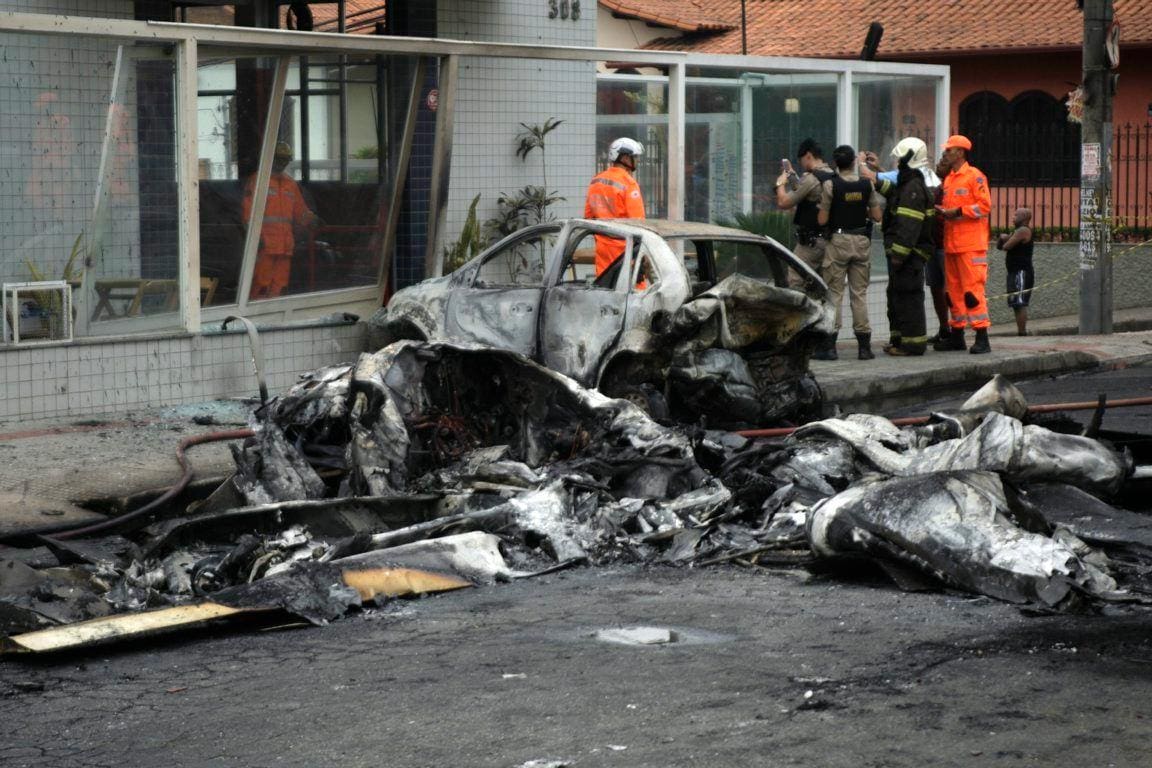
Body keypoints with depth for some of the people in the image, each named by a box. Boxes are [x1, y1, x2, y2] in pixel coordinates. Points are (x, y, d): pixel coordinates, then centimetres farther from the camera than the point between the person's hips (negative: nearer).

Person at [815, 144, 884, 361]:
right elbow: (877, 216, 3)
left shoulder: (830, 185, -10)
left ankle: (829, 345, -3)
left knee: (833, 292, 1)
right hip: (862, 241, 3)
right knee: (860, 293, 8)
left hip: (838, 241, -3)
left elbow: (822, 220, -10)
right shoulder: (867, 185, 0)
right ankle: (864, 345, 8)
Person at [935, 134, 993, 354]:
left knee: (973, 287, -12)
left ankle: (982, 338, -11)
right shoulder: (948, 179, 19)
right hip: (951, 244, 9)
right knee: (953, 289, 10)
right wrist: (942, 211, 4)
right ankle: (956, 335, 17)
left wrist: (958, 211, -18)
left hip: (971, 244, -9)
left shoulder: (975, 176, -7)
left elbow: (985, 205, -14)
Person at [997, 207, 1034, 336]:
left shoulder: (1023, 231, -11)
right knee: (1017, 304, 12)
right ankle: (1020, 331, 14)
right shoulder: (1018, 231, 21)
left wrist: (1005, 240, 5)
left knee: (1020, 303, -16)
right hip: (1015, 272, 11)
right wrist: (1001, 238, 1)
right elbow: (1000, 246, 22)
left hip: (1021, 272, -11)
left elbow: (1006, 246, -17)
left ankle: (1022, 332, -21)